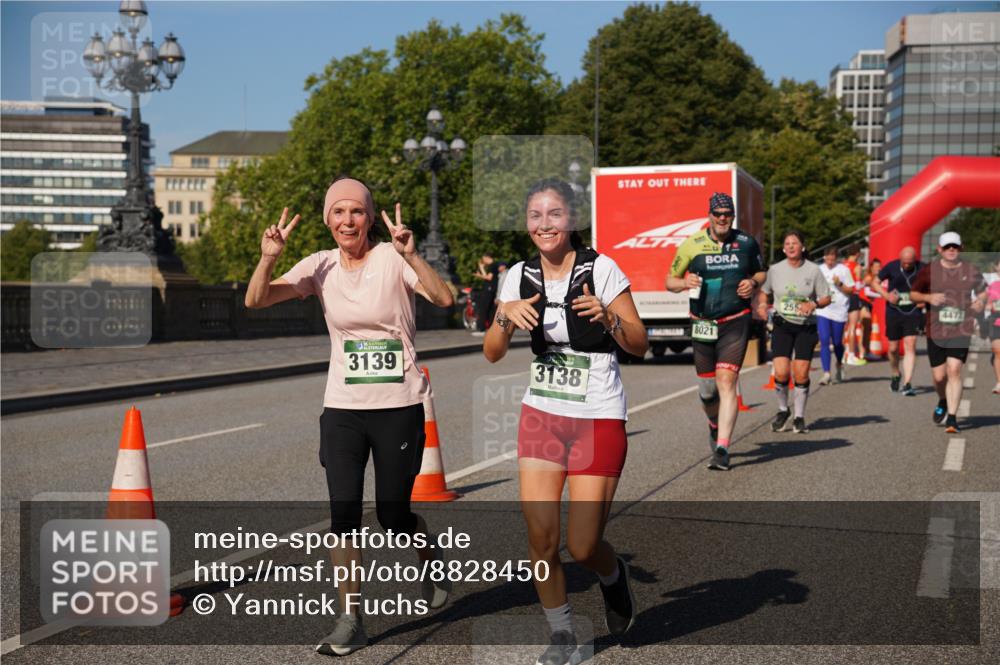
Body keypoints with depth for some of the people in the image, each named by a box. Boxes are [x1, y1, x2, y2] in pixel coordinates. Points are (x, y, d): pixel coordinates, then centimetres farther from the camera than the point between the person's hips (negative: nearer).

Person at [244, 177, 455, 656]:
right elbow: (256, 300, -4)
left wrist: (411, 256, -37)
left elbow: (443, 299, -23)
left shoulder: (391, 258, -8)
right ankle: (349, 620, 11)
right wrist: (268, 258, -20)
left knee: (393, 515, 5)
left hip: (399, 406, -3)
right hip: (342, 408, 3)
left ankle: (431, 562, 38)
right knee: (343, 514, -1)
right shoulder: (321, 265, 2)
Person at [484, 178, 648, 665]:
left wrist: (608, 317, -25)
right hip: (541, 415, 4)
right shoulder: (519, 276, 2)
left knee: (582, 546, -4)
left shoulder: (600, 269, -10)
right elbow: (492, 354, 2)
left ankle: (614, 576, 32)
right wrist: (506, 315, -16)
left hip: (599, 418, -3)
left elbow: (639, 346, -7)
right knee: (541, 537, -2)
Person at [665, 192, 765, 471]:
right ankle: (715, 426, 40)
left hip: (736, 324, -1)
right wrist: (684, 283, -15)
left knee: (727, 383, -13)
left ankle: (722, 449, -13)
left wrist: (753, 283, -3)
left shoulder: (746, 243, 4)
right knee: (707, 389, 8)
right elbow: (670, 280, 7)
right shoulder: (691, 245, 1)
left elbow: (760, 272, 20)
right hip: (702, 324, 1)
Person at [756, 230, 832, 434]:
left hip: (806, 327, 0)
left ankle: (799, 416, 15)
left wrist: (813, 304, -17)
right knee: (781, 373, -11)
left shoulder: (813, 270, -2)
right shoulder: (775, 270, 1)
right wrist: (761, 305, -5)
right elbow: (764, 291, 15)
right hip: (782, 326, 0)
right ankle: (782, 410, 15)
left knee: (801, 374, -3)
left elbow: (826, 298, 3)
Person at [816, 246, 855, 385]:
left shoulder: (843, 269, 1)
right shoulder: (819, 269, 9)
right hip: (822, 311, 1)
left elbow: (850, 290, 0)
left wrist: (840, 284, -15)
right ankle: (826, 374, -10)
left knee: (837, 342, 8)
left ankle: (839, 365, 38)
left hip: (839, 311, -1)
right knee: (824, 341, -10)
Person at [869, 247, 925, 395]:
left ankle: (907, 384, -12)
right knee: (893, 348, 8)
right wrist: (886, 295, -13)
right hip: (894, 312, 1)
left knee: (910, 346, -12)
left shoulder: (921, 269, -4)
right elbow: (875, 283, 2)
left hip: (913, 312, 0)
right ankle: (895, 375, 37)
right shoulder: (891, 267, -6)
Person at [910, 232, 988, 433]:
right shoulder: (929, 270, 1)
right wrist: (928, 297, -11)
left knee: (954, 370, -14)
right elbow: (913, 294, 9)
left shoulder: (971, 271, 3)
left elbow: (983, 291, 19)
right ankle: (942, 402, 38)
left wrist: (981, 301, -3)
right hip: (935, 331, 1)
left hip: (961, 331, -1)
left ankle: (952, 417, -9)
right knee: (939, 376, 5)